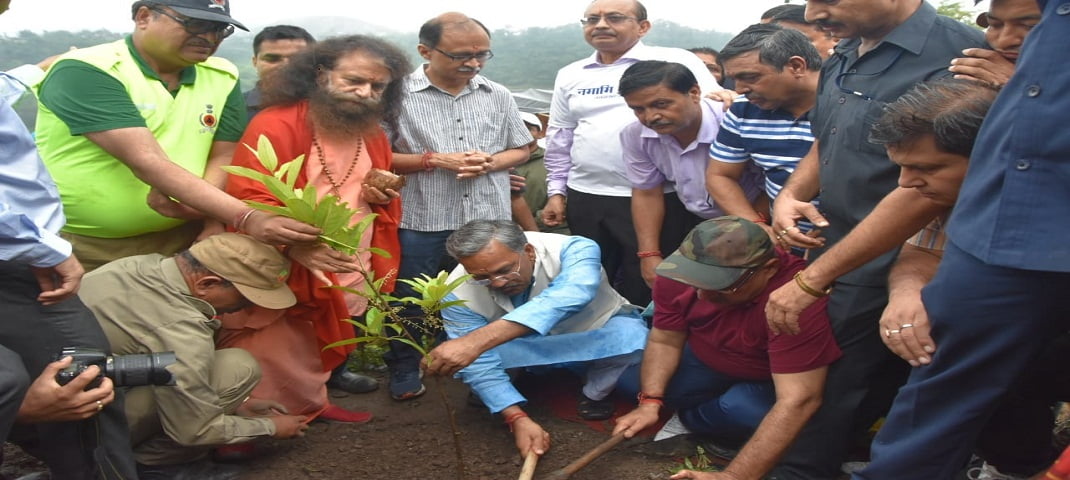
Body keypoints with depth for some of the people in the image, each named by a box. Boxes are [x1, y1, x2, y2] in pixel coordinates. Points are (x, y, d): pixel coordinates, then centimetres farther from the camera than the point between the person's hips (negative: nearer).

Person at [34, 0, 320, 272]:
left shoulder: (222, 77, 3)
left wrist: (213, 222, -20)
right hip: (79, 248, -4)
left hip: (179, 243, 4)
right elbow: (148, 164, -26)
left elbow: (223, 157, 2)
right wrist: (246, 219, -34)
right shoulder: (85, 72, -16)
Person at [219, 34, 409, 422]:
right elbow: (249, 203, -23)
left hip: (351, 275, 7)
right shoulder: (274, 126, -15)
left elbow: (380, 203, 25)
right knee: (278, 375, -1)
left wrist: (380, 197, 0)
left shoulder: (373, 134, 10)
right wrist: (295, 244, -41)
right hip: (286, 280, -7)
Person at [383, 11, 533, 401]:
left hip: (489, 219, 3)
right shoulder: (398, 95, -9)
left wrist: (489, 162, -9)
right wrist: (435, 159, -18)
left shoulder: (497, 95, 4)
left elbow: (521, 149, 12)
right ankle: (404, 375, 29)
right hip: (422, 221, -3)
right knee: (410, 301, 9)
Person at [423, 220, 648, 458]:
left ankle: (596, 392, -4)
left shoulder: (574, 250, -34)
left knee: (631, 334, -35)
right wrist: (518, 419, -36)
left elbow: (567, 298, -53)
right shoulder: (458, 292, -26)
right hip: (530, 349, 2)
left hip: (597, 333, -1)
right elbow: (480, 363, -23)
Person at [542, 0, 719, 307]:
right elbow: (559, 139, 18)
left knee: (647, 289, 3)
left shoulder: (676, 62, -2)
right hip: (585, 198, 5)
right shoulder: (570, 75, 13)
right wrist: (556, 192, 15)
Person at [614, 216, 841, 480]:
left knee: (742, 409, -34)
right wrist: (649, 403, -25)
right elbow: (665, 340, -10)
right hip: (705, 359, 5)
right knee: (629, 377, -8)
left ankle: (694, 418, -1)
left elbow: (799, 400, -43)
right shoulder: (680, 273, -25)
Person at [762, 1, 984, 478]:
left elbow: (925, 188, -24)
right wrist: (790, 194, -2)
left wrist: (811, 281, -22)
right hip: (827, 257, 7)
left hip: (879, 274, -7)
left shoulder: (954, 55, -19)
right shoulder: (843, 59, 8)